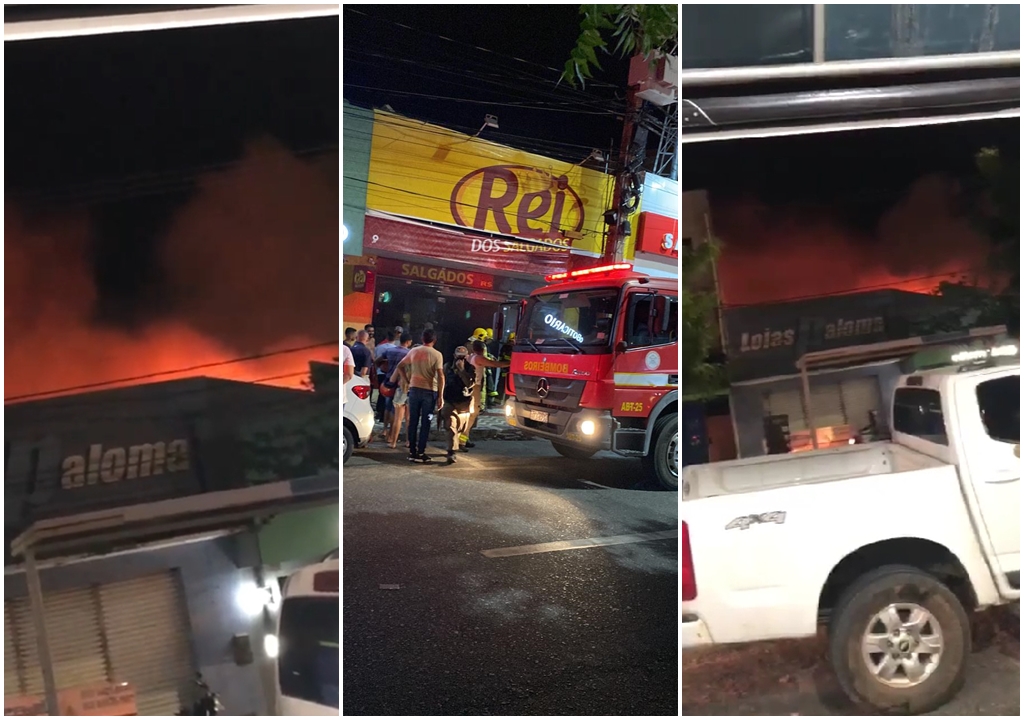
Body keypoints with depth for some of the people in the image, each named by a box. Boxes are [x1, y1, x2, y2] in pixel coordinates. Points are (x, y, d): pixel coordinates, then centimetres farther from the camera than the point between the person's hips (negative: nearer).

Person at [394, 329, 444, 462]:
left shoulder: (414, 351, 4)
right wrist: (440, 396, -10)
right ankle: (420, 453, 4)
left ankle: (412, 452, 12)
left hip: (414, 389, 3)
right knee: (425, 423, 3)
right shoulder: (437, 355, -8)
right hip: (430, 391, -3)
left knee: (413, 422, 9)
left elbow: (400, 366, 11)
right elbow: (441, 376, -12)